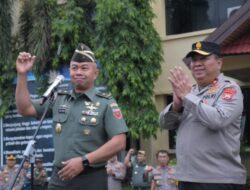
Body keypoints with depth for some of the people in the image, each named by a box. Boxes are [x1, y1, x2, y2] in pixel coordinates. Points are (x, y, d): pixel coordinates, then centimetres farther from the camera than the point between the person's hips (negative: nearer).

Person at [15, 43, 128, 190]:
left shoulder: (106, 103, -3)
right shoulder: (58, 99, 13)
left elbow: (119, 142, -11)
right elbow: (25, 109, 12)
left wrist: (84, 161, -18)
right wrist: (22, 74, 2)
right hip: (59, 177, 5)